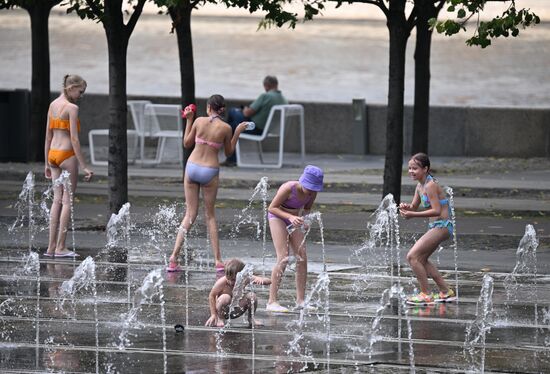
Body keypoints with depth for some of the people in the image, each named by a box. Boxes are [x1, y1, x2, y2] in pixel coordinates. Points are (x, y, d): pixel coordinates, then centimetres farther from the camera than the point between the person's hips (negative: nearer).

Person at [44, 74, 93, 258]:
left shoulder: (53, 105, 11)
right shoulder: (72, 108, -11)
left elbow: (48, 136, 14)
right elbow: (74, 139, -15)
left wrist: (47, 163, 19)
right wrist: (84, 166, -14)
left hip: (53, 153, 7)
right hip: (67, 155, -7)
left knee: (57, 199, 9)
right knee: (67, 200, -1)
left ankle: (51, 247, 7)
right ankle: (60, 247, -3)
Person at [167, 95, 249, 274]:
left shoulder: (199, 121, -3)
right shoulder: (226, 128, -5)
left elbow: (187, 143, 10)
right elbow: (229, 152, 9)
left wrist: (189, 120, 16)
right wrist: (237, 132, 14)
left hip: (192, 167, 1)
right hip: (210, 171, -1)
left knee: (190, 214, 9)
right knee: (210, 215, 13)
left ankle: (174, 258, 0)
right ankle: (218, 260, 8)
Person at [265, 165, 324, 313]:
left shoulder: (312, 192, -12)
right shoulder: (288, 188, -29)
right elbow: (272, 208, -23)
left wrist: (305, 218, -15)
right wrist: (290, 217, -35)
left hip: (294, 220, 6)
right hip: (277, 217, -6)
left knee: (302, 257, -3)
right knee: (283, 258, -17)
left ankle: (300, 300, 5)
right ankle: (272, 302, -16)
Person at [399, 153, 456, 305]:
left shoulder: (430, 185, -18)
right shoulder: (420, 186, 11)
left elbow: (436, 210, -23)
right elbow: (414, 207, 17)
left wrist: (413, 214, -24)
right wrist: (406, 207, -6)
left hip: (442, 226, -11)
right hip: (436, 227, 11)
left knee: (412, 256, -14)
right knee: (422, 260, 21)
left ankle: (425, 295, -9)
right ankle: (446, 292, 27)